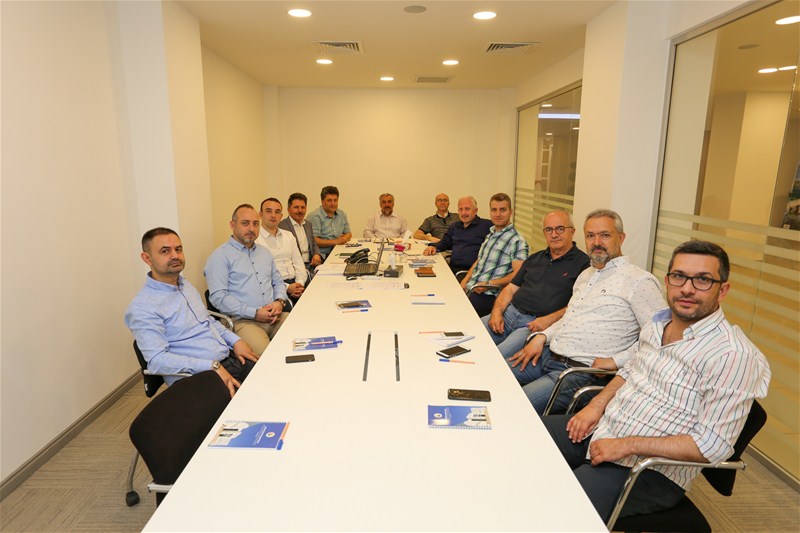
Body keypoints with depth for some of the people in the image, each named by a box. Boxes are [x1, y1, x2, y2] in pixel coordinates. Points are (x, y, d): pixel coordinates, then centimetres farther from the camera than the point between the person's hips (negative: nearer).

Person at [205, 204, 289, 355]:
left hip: (275, 317, 6)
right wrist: (254, 313, -12)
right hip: (243, 321, -6)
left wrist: (279, 301, 3)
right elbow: (218, 297, -9)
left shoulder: (265, 252, 23)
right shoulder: (220, 256, 0)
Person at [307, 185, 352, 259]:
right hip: (322, 255, -7)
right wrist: (335, 241, -16)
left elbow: (348, 233, 22)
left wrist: (344, 239, -2)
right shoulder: (314, 216, -8)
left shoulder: (342, 214, 16)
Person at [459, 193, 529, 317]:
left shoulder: (517, 241, -8)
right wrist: (464, 282, 10)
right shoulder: (490, 235, 19)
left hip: (489, 295, -7)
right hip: (470, 288, 7)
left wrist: (489, 284, -19)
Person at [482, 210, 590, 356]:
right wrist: (497, 311, 2)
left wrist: (548, 320, -18)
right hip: (508, 313, 6)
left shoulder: (582, 263, 0)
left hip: (535, 324, -6)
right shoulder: (535, 258, 21)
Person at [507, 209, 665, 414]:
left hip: (581, 371, -8)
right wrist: (542, 336, 11)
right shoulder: (585, 275, 20)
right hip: (547, 355, 8)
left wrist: (616, 361, -15)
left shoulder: (638, 280, -7)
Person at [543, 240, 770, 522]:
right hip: (600, 428, 8)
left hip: (650, 469, -7)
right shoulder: (658, 323, 7)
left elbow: (713, 446, -21)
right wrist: (597, 404, 3)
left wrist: (627, 445, -21)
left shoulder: (734, 355, -19)